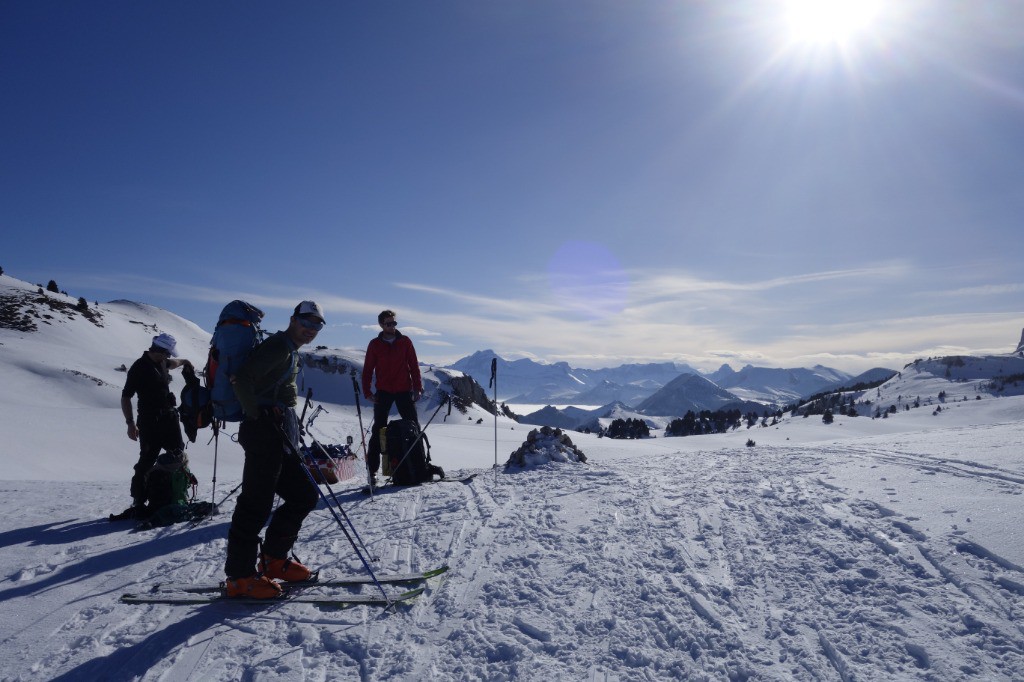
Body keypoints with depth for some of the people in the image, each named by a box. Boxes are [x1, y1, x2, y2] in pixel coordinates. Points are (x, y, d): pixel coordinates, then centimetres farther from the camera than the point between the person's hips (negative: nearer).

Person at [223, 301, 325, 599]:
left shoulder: (290, 350, 21)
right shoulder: (278, 346, -10)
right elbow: (241, 379, -21)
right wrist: (257, 416, -16)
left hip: (283, 433, 10)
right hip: (265, 431, -10)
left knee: (305, 496, 12)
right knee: (256, 504, -5)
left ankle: (273, 559, 23)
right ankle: (240, 577, 6)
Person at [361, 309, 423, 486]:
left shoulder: (405, 341, 5)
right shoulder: (374, 344, 4)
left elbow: (414, 366, 6)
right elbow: (368, 369, 4)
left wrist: (418, 387, 0)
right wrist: (367, 392, -4)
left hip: (404, 391, 1)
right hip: (383, 392, -1)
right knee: (378, 430, 1)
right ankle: (372, 470, 5)